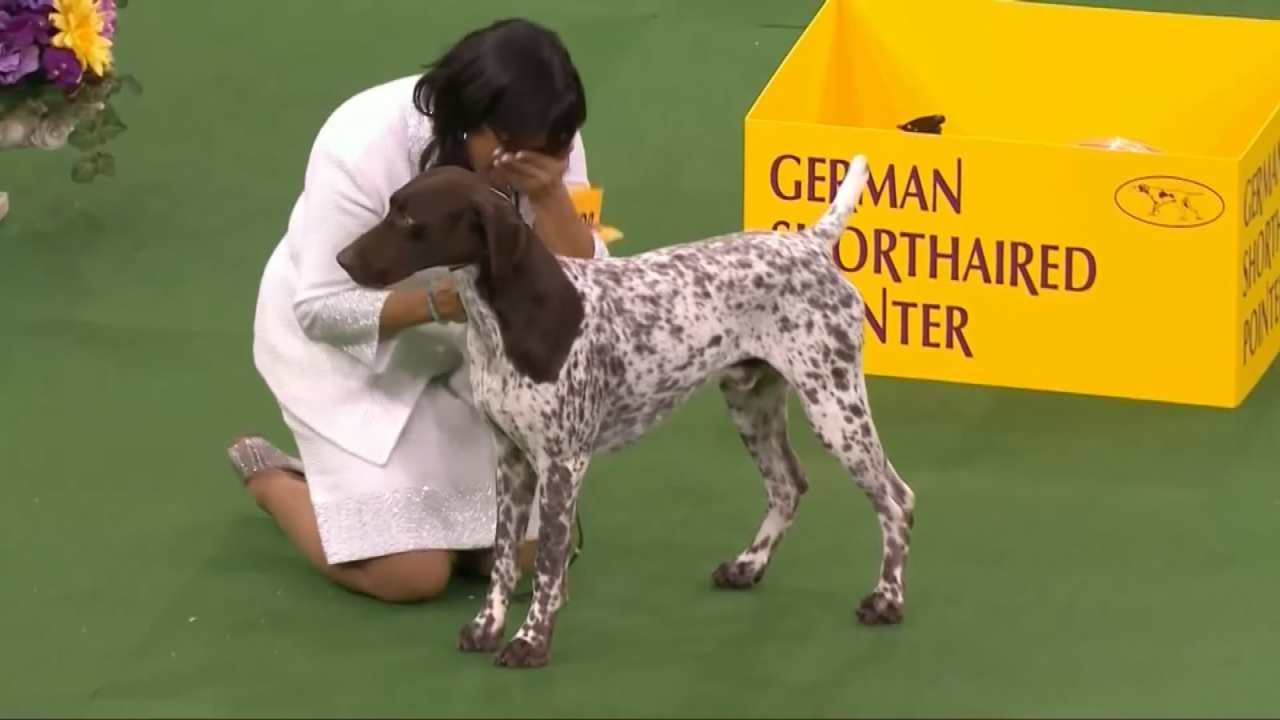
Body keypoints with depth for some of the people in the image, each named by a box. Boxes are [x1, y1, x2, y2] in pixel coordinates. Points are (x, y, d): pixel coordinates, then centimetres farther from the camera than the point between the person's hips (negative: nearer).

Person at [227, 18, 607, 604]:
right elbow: (321, 310, -27)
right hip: (347, 342, -5)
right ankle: (271, 479, 13)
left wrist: (551, 199, -37)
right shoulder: (365, 148, -32)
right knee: (413, 573, -13)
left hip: (463, 343, 5)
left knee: (525, 550, -4)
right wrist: (436, 302, -42)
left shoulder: (544, 149, -19)